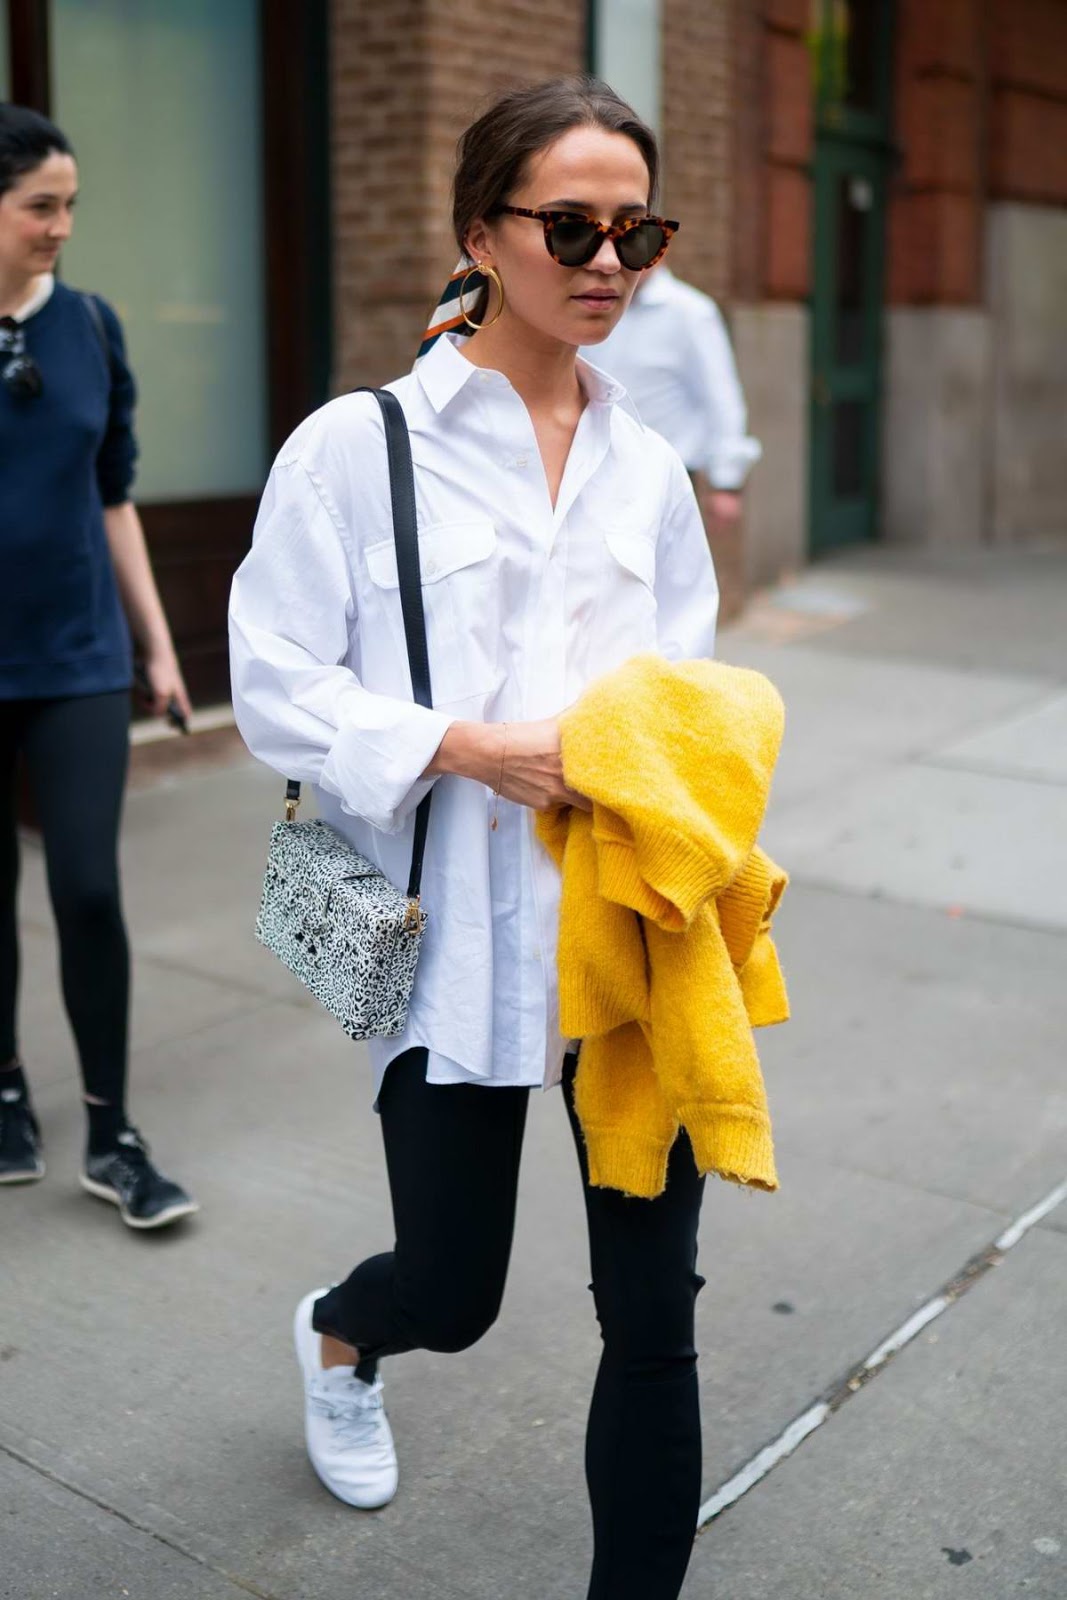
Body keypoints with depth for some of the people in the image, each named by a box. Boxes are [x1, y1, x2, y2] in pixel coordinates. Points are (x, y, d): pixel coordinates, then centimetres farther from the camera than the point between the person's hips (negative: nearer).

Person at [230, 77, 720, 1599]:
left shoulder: (649, 470, 9)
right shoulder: (357, 446, -5)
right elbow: (278, 691, -7)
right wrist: (471, 750, -18)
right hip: (459, 938, -3)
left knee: (655, 1311, 6)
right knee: (455, 1292, 13)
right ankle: (338, 1333, 51)